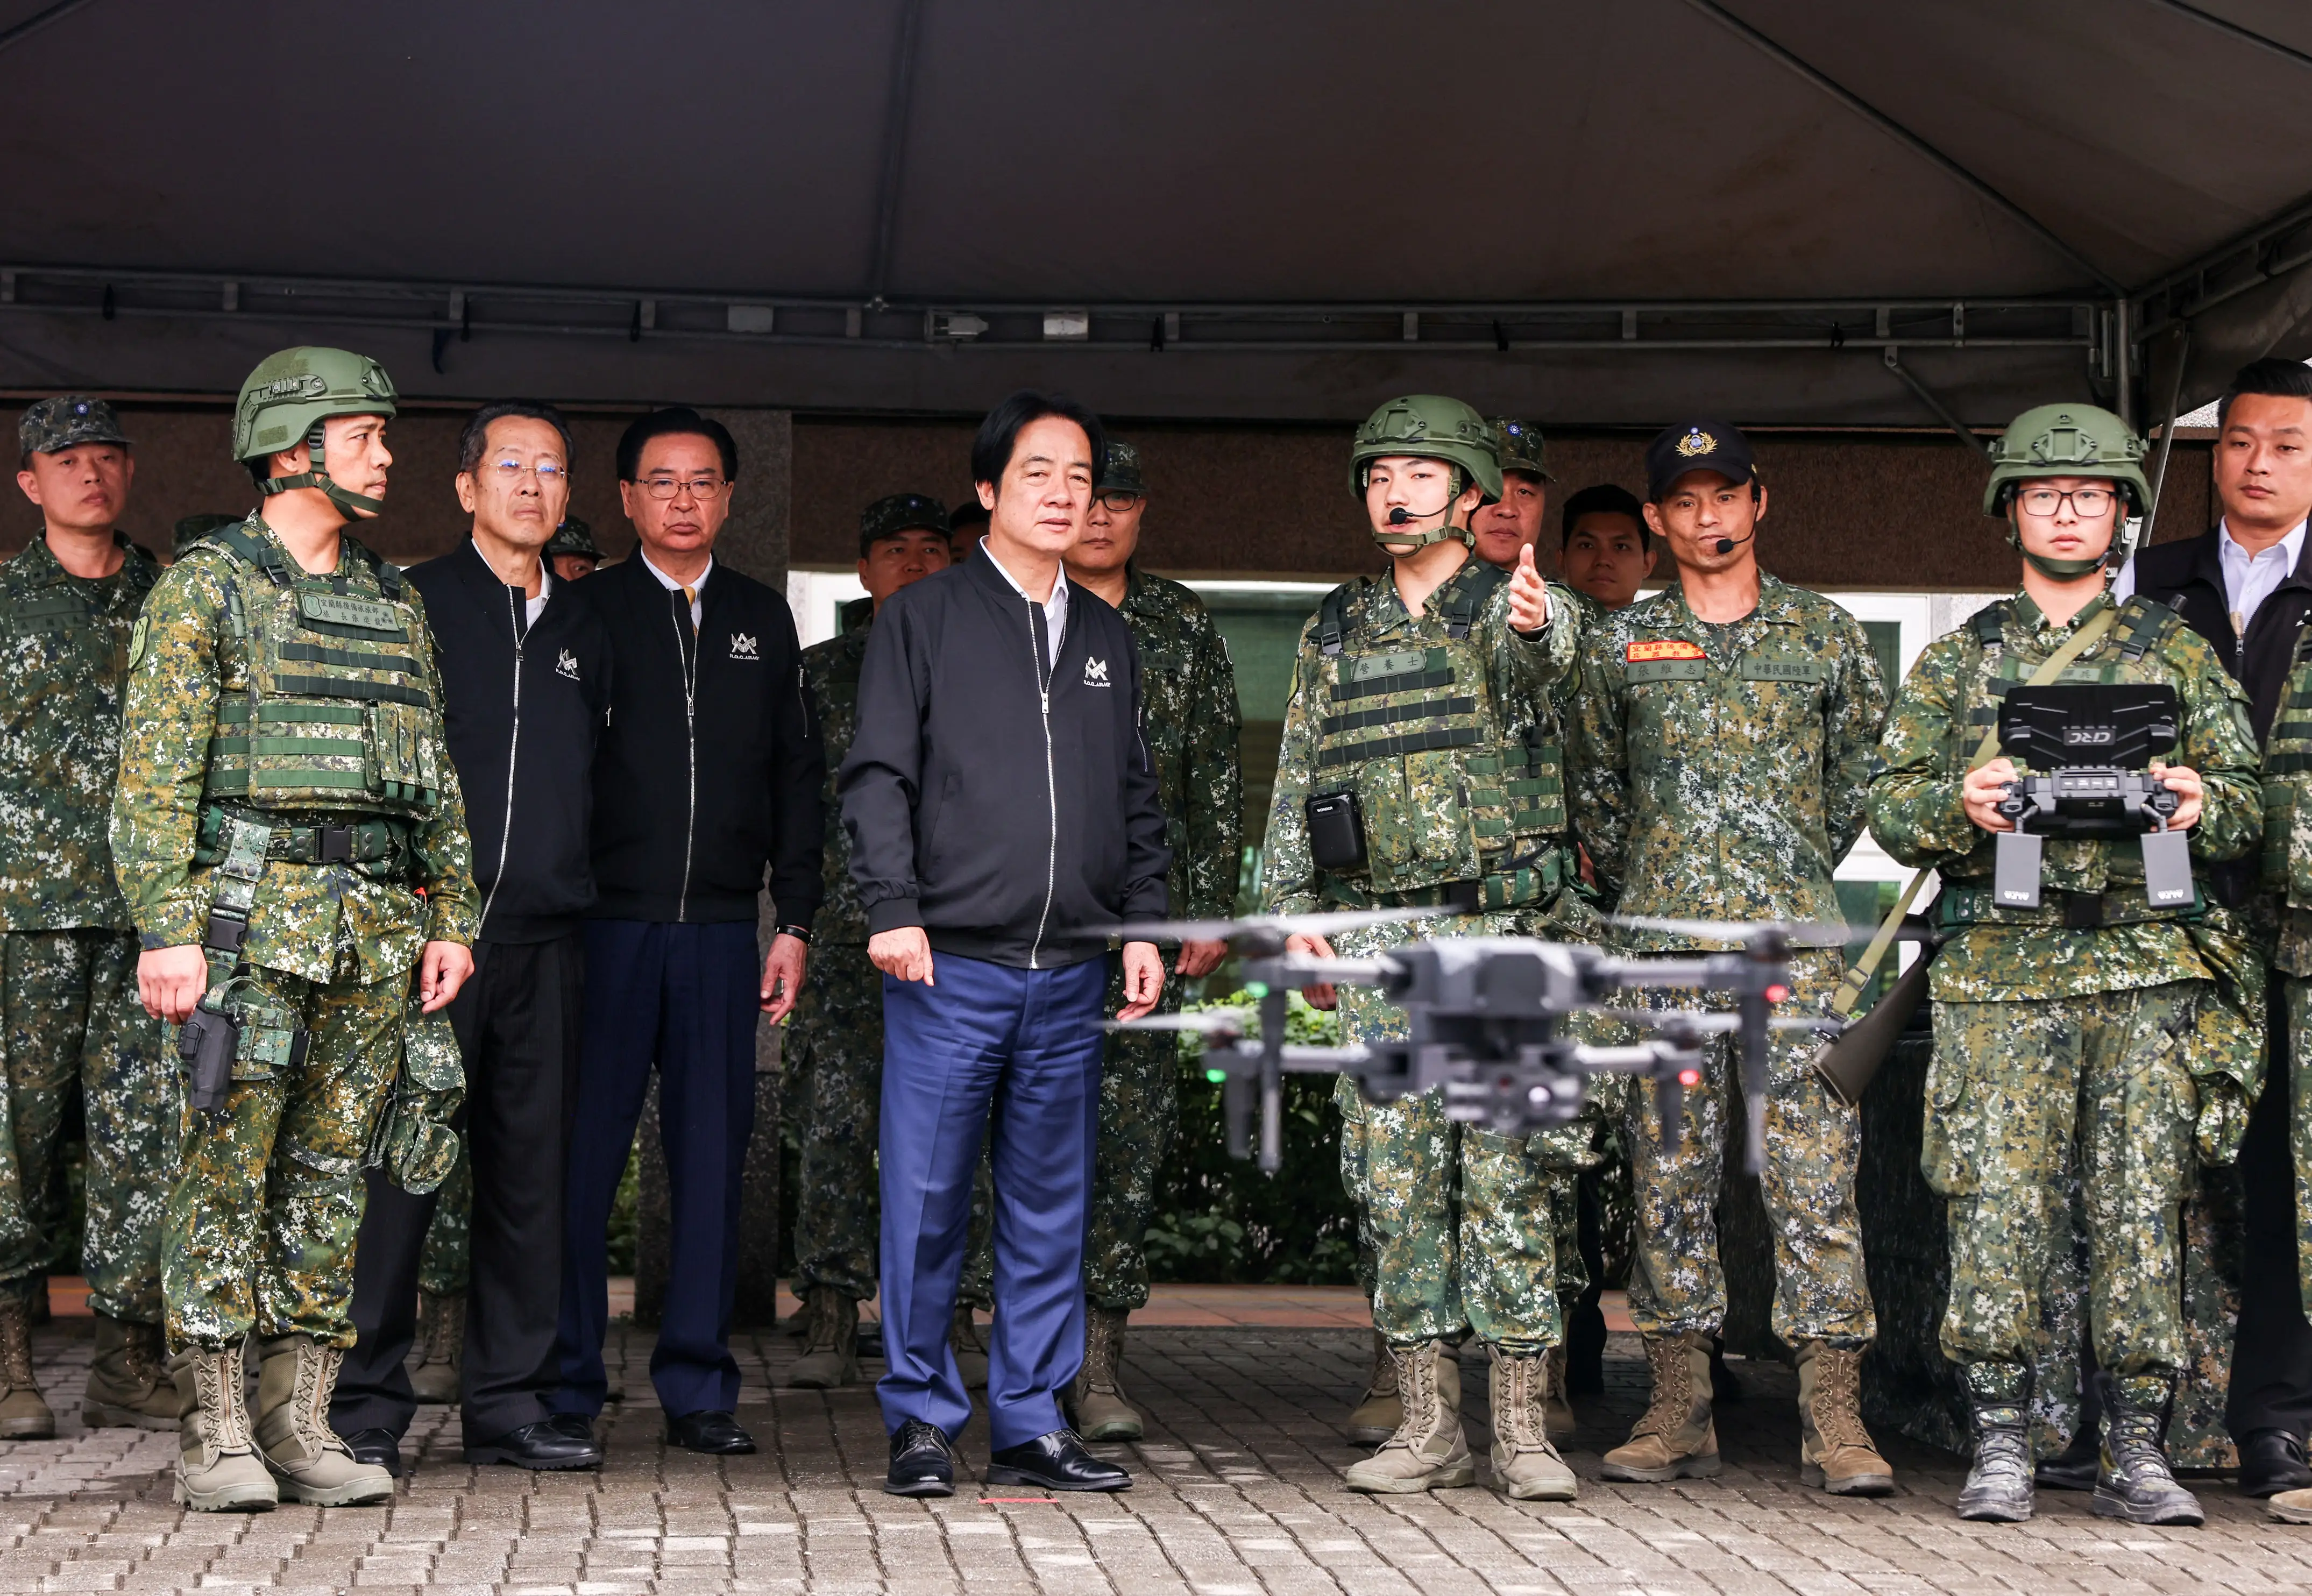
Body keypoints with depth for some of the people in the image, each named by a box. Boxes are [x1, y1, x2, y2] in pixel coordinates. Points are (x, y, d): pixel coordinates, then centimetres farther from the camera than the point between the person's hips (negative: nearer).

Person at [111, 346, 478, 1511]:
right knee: (227, 1172, -4)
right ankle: (213, 1434, 1)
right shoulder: (206, 585, 0)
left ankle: (300, 1423, 12)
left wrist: (449, 916, 9)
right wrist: (166, 928, -15)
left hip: (378, 926, 6)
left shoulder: (396, 606, 17)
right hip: (253, 908, -5)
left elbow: (436, 780, 18)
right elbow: (155, 769, -7)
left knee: (330, 1175, 6)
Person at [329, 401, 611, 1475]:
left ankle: (508, 1399, 14)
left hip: (544, 942, 5)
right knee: (401, 1167, -5)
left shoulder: (582, 633, 18)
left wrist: (569, 891, 15)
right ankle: (368, 1405, 1)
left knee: (528, 1170, 7)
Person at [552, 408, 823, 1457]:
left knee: (712, 1156, 4)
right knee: (581, 1154, -1)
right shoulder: (585, 612, 4)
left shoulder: (764, 621, 14)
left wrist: (795, 919, 8)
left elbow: (795, 774, 15)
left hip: (723, 932, 3)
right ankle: (565, 1387, 8)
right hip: (606, 925, -3)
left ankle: (697, 1388, 11)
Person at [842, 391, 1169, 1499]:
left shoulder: (1106, 638, 17)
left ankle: (1031, 1425, 14)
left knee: (1051, 1207, 7)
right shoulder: (924, 618, 3)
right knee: (926, 1199, -1)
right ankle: (921, 1419, 9)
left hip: (1071, 975, 4)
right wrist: (893, 909, -12)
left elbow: (1137, 799, 20)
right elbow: (877, 775, -2)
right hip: (950, 963, -4)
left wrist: (1145, 924, 11)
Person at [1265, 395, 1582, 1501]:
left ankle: (1521, 1428, 3)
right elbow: (1297, 780, 15)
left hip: (1502, 928, -4)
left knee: (1505, 1169, -4)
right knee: (1394, 1172, 3)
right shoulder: (1336, 630, 14)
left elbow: (1546, 652, -26)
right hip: (1379, 938, 4)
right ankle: (1427, 1425, 11)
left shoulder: (1510, 606, 0)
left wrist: (1532, 623, -50)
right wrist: (1292, 914, 6)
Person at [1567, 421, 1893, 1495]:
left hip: (1794, 934, -1)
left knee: (1816, 1172, -6)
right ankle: (1678, 1414, 9)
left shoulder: (1826, 633, 9)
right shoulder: (1618, 645, 10)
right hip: (1662, 938, 1)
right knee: (1669, 1176, 3)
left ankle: (1833, 1419, -4)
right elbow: (1592, 793, 18)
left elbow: (1858, 777, 16)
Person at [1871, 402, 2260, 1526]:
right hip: (2000, 970, 0)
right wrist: (1960, 805, -14)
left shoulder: (2178, 654, 13)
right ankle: (2000, 1447, 3)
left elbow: (2248, 808, 11)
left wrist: (2199, 805, -12)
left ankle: (2137, 1452, 8)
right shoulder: (1957, 660, 13)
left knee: (2141, 1209, 0)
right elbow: (1890, 807, 8)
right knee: (1998, 1206, -4)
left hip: (2147, 968, 1)